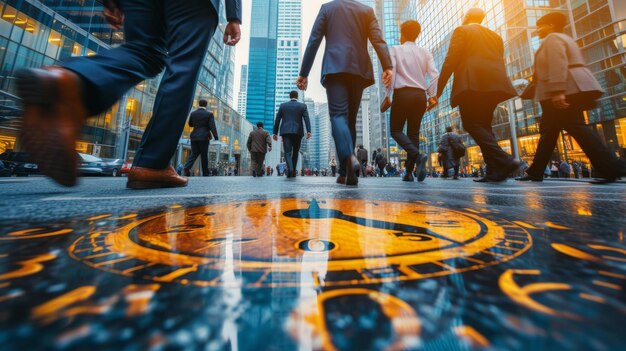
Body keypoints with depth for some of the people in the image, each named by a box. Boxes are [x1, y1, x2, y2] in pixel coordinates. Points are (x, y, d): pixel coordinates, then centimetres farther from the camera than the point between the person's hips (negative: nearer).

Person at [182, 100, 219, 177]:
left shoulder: (193, 113, 9)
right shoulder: (209, 114, -2)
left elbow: (190, 124, 20)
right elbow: (212, 127, -11)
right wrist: (216, 138, -12)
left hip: (194, 137, 4)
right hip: (204, 137, -3)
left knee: (194, 154, 8)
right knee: (204, 156, 1)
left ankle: (187, 168, -14)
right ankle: (205, 174, 7)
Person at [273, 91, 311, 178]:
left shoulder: (282, 105, 11)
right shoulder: (302, 106, 8)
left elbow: (277, 120, 9)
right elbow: (306, 119, -6)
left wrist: (275, 133, 13)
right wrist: (309, 131, -15)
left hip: (286, 132, 0)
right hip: (298, 132, 1)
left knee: (287, 152, -5)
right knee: (295, 152, 13)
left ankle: (290, 169, -30)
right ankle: (293, 171, 17)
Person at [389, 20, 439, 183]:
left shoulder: (395, 50, 6)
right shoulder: (425, 52, 15)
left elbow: (391, 73, -8)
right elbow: (434, 75, 3)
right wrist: (432, 95, 5)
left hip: (402, 93, -4)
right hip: (420, 96, 4)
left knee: (396, 130, 3)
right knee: (414, 132, 6)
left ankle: (417, 155, -24)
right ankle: (409, 172, 1)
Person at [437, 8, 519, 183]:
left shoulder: (462, 31, 9)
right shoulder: (495, 36, 28)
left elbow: (451, 59, -5)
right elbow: (499, 62, 21)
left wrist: (438, 87, -8)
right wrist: (495, 82, 22)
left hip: (471, 83, -7)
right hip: (493, 83, 7)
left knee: (472, 124, -9)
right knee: (483, 125, 6)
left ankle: (505, 161, -26)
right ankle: (495, 170, -2)